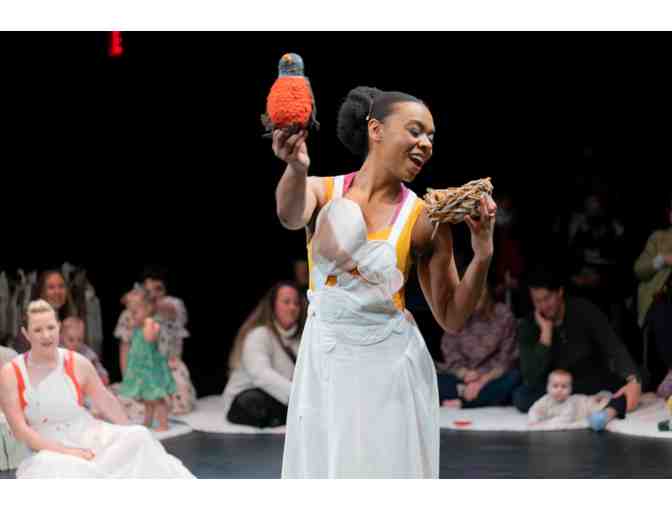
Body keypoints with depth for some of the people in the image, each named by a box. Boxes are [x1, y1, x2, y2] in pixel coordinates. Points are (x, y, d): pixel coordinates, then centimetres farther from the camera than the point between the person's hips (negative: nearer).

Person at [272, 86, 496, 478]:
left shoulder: (426, 219, -4)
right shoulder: (322, 192, -3)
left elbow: (452, 319, -2)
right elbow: (292, 217, -29)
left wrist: (483, 255, -17)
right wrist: (297, 168, -51)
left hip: (390, 365, -1)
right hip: (325, 362, 1)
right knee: (324, 473, 11)